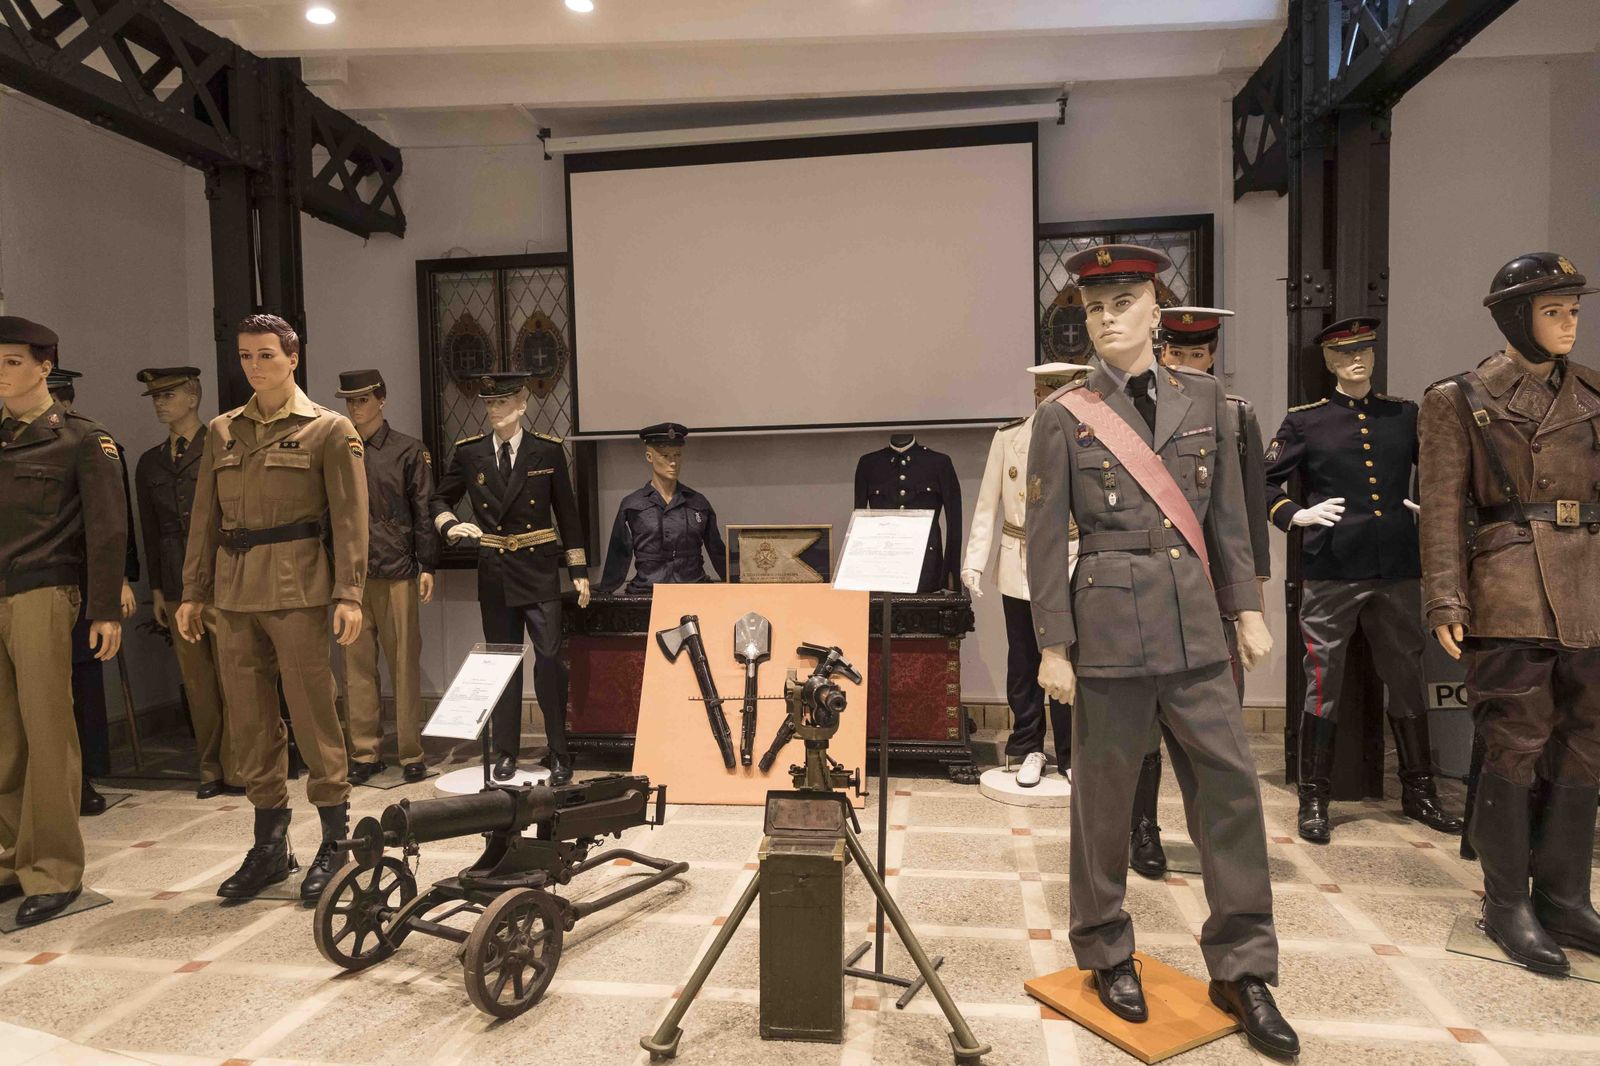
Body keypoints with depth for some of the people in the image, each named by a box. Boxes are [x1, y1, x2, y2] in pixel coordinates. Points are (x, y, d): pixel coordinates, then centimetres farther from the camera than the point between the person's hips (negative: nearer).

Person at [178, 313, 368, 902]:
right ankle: (269, 846, 22)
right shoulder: (222, 430, 15)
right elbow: (205, 517, 16)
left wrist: (349, 595, -13)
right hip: (234, 594, 5)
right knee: (249, 720, 9)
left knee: (311, 714, -2)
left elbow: (349, 519, -5)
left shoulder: (330, 429, 0)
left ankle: (334, 842, 12)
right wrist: (193, 592, 11)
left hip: (298, 589, -5)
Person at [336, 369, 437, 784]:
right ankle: (364, 752, 16)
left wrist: (427, 566, -4)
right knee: (357, 664, 6)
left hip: (396, 570, -3)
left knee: (404, 662, 2)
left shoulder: (408, 450, 2)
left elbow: (424, 511, 1)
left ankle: (411, 753, 11)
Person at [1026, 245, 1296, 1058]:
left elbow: (1227, 516, 12)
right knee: (1103, 800, 7)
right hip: (1109, 629, -4)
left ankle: (1241, 970, 23)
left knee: (1230, 786, 6)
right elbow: (1045, 541, -5)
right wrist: (1053, 648, -7)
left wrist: (1247, 609, 7)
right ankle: (1107, 954, 27)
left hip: (1195, 628, 4)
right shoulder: (1064, 415, -3)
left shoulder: (1203, 398, 8)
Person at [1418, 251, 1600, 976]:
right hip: (1510, 596, -5)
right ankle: (1506, 904, 13)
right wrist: (1445, 600, -13)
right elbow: (1442, 509, -6)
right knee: (1516, 746, -1)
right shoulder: (1459, 400, -1)